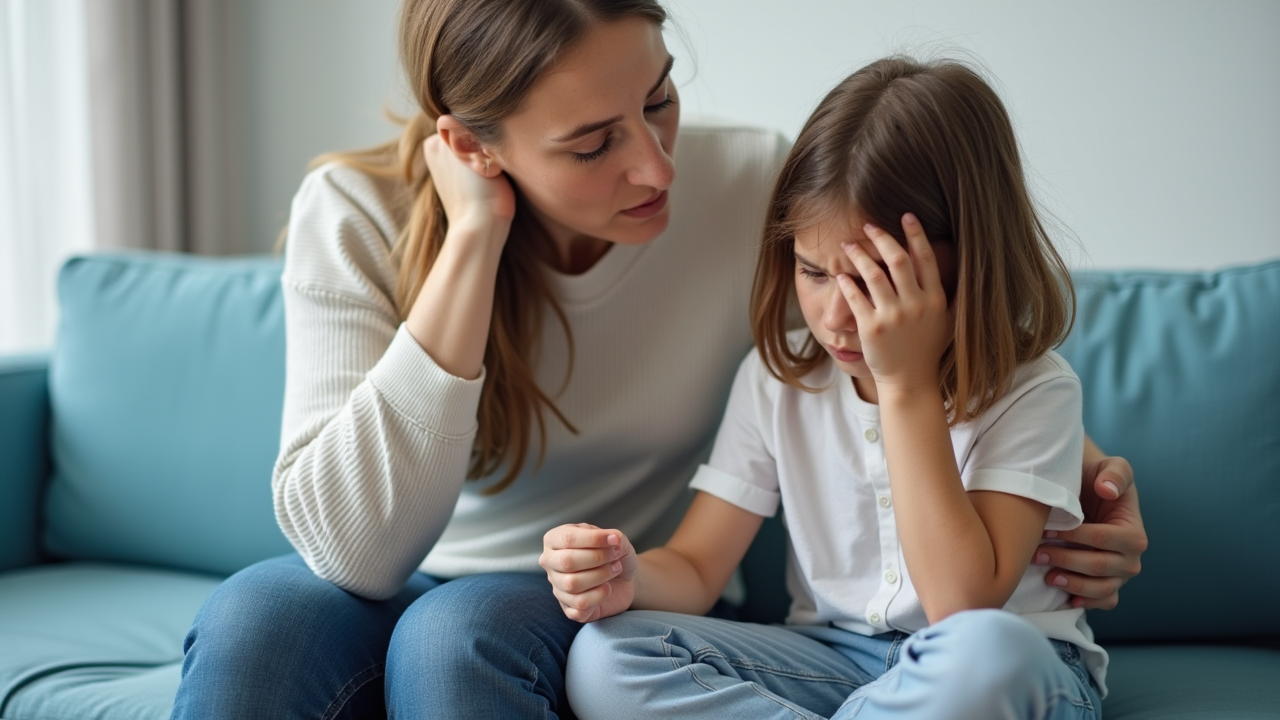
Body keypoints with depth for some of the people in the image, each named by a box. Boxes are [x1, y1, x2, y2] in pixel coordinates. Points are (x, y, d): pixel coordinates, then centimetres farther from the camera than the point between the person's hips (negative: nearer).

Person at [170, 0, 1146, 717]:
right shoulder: (356, 216, -16)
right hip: (408, 594, 0)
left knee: (456, 631, -33)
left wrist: (1070, 459, -14)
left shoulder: (756, 188, -14)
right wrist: (474, 242, -30)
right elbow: (353, 551, -27)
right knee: (254, 614, -33)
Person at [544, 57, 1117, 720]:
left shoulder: (1033, 390, -13)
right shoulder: (779, 376, 0)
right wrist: (627, 578, -24)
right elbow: (695, 568, 1)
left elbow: (962, 605, -24)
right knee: (604, 659, -19)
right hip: (832, 659, 4)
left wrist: (906, 384, -25)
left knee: (986, 651, -41)